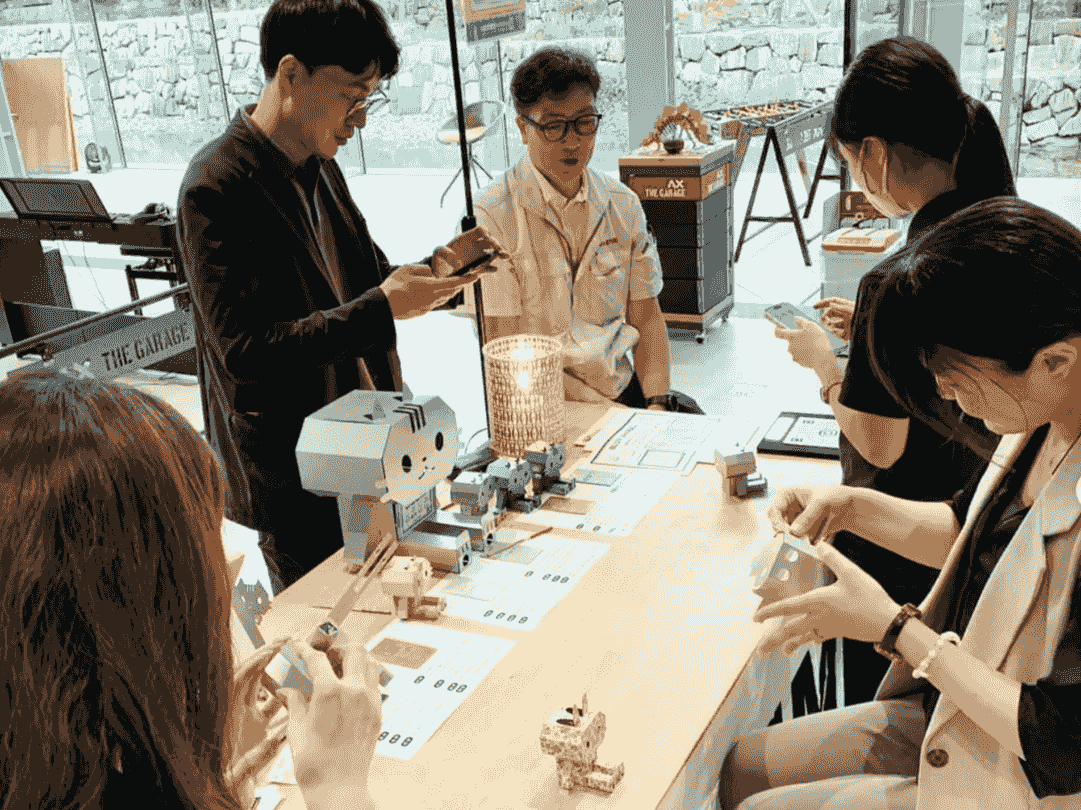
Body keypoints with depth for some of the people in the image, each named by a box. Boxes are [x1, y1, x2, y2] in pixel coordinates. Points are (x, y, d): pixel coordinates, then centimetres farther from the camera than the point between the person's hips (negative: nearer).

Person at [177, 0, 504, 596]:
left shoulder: (318, 166, 8)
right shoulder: (217, 189, -19)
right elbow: (245, 351, -24)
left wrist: (430, 272, -4)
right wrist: (382, 308, -28)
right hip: (291, 477, -8)